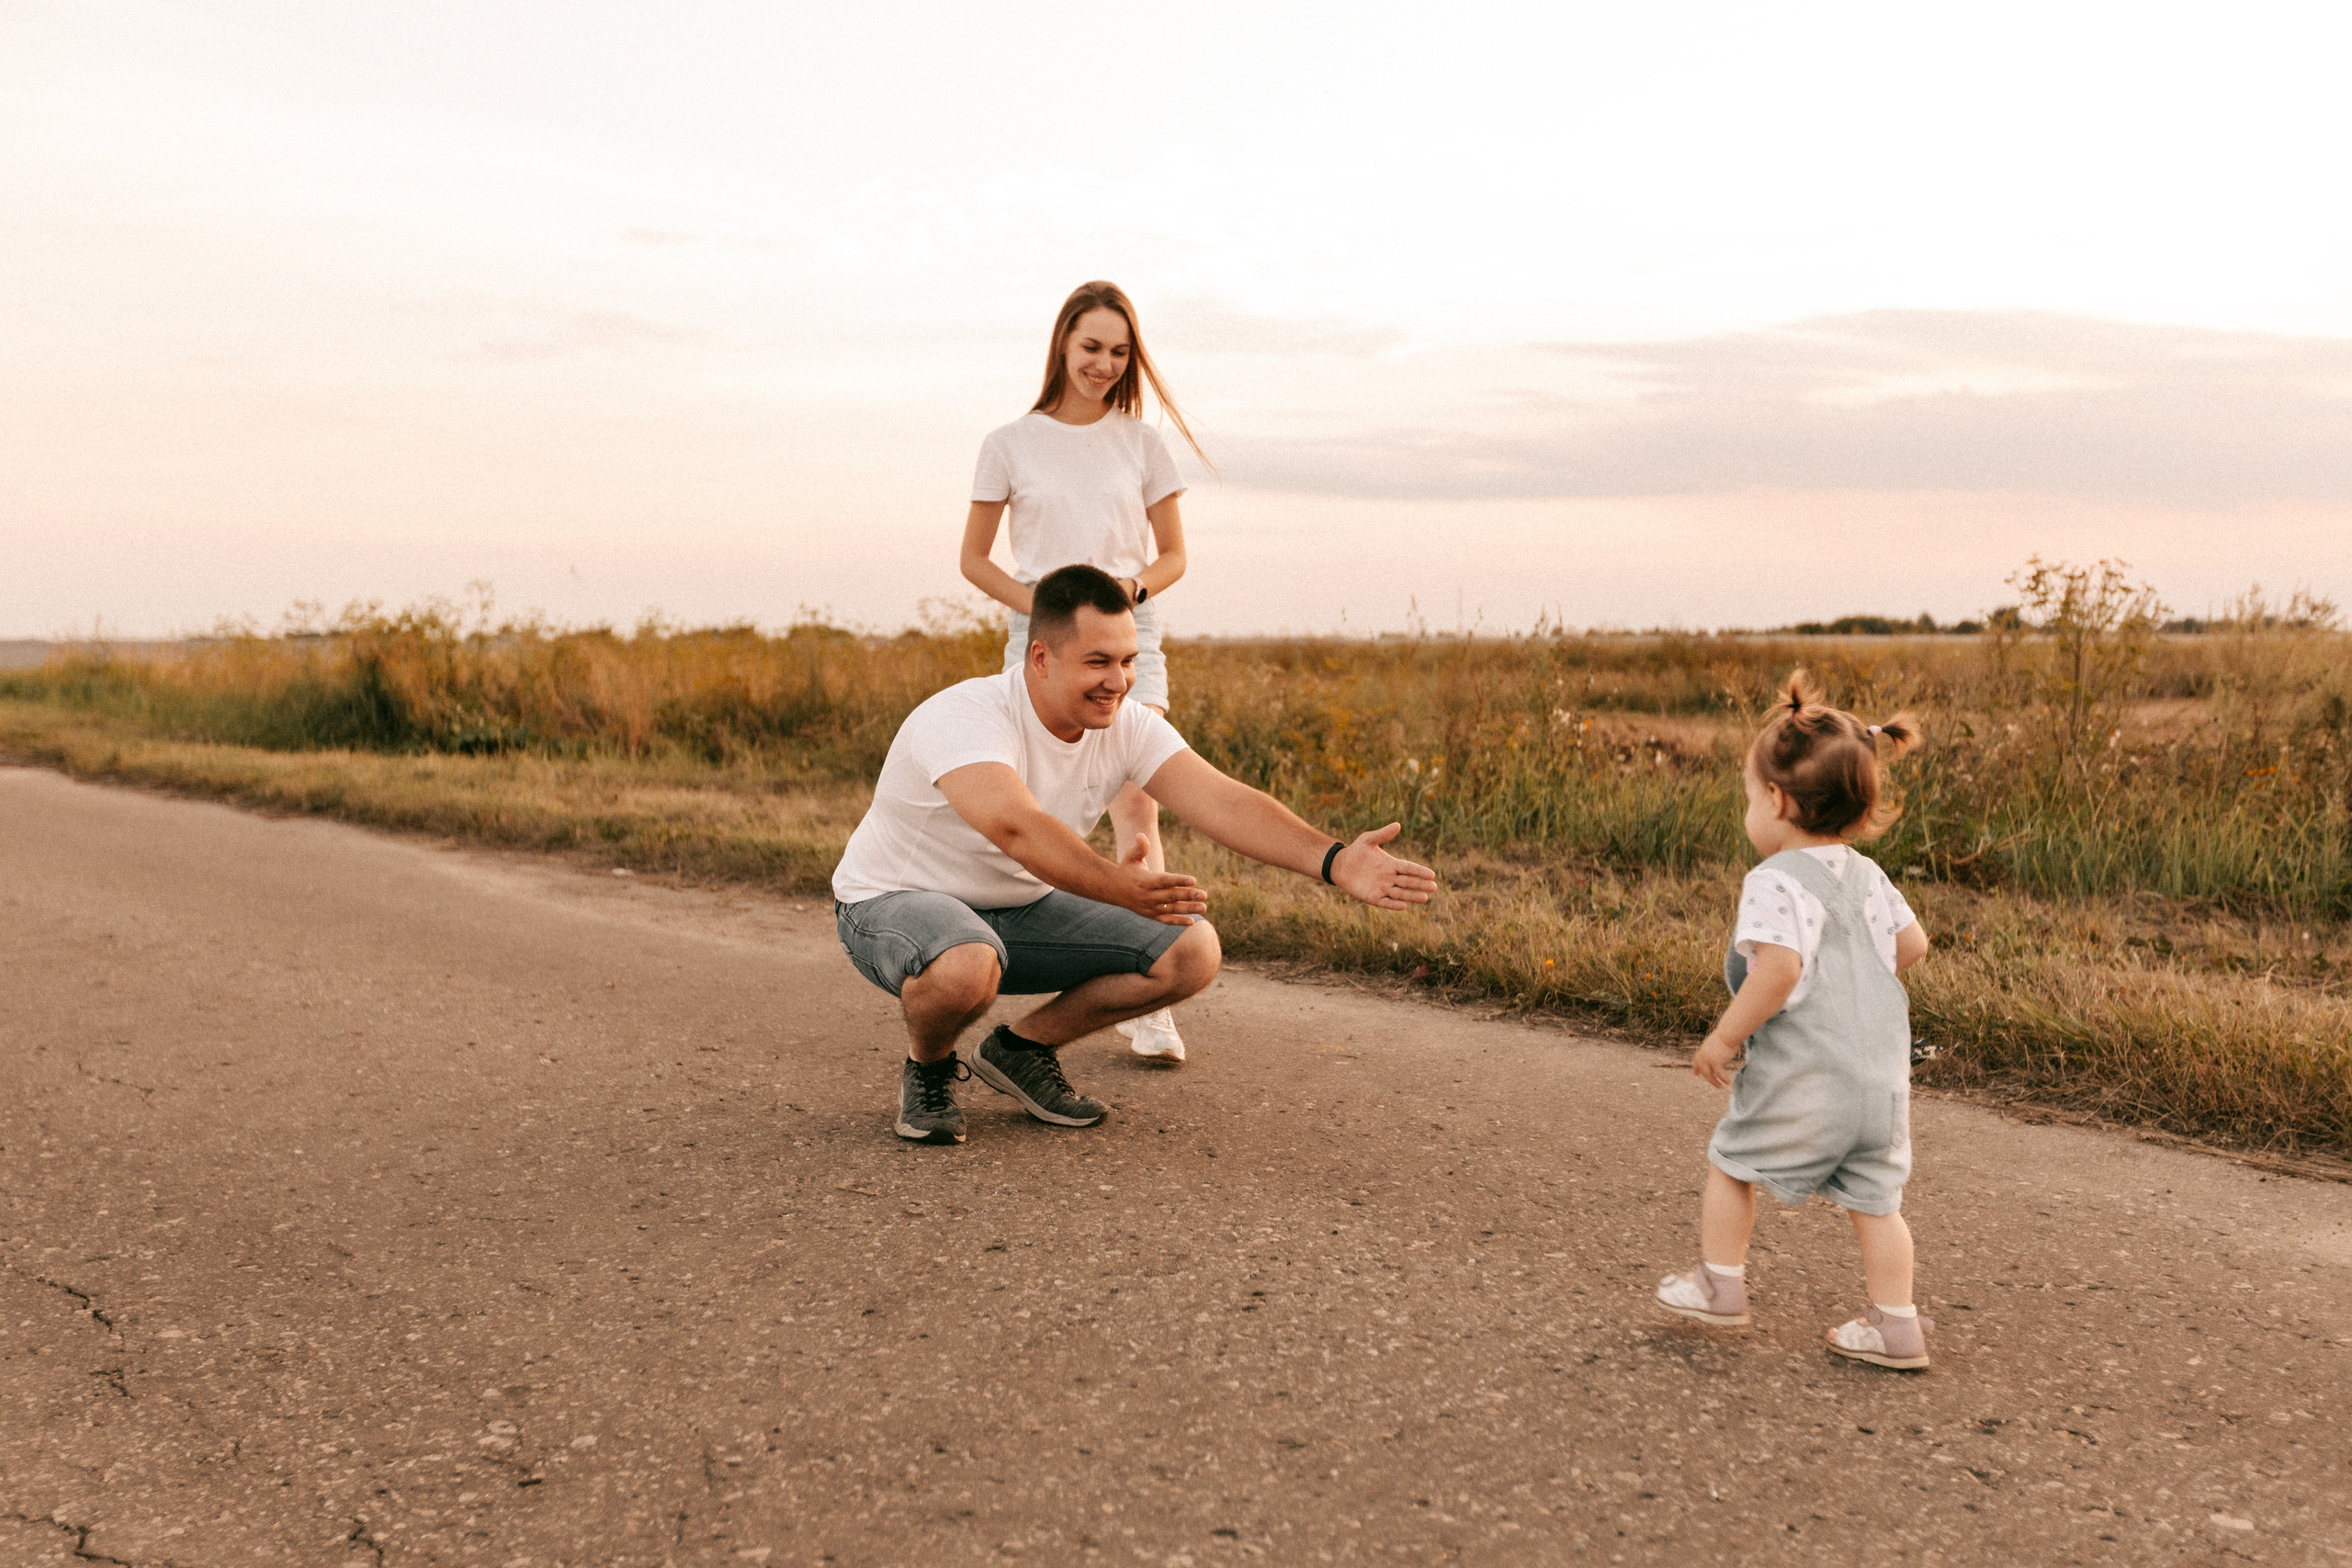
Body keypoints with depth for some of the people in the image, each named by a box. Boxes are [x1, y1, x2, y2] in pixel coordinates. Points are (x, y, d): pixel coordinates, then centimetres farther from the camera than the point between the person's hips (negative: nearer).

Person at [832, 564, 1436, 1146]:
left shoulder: (1127, 726, -12)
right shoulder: (962, 719, -30)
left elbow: (1222, 801, -24)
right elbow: (1016, 827, -47)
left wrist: (1334, 862, -39)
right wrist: (1119, 886, -63)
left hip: (1019, 910, 6)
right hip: (897, 901, -6)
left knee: (1191, 952, -11)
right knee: (966, 967, -42)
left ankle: (1021, 1049, 8)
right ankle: (928, 1068, -5)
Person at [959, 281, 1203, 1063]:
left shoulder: (1142, 442, 7)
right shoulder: (1011, 444, 4)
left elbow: (1173, 554, 10)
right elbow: (974, 559, 7)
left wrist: (1132, 588, -11)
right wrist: (1038, 604, -9)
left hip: (1128, 635, 0)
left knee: (1136, 808, -11)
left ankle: (1148, 1002, -10)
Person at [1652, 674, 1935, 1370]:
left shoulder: (1776, 882, -16)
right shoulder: (1866, 875, 8)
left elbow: (1778, 968, -26)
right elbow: (1912, 943, 16)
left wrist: (1724, 1037, -17)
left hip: (1802, 1081, -7)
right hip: (1881, 1076, 7)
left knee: (1732, 1162, 15)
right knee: (1873, 1199, 13)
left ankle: (1719, 1284, 25)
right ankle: (1897, 1325, 15)